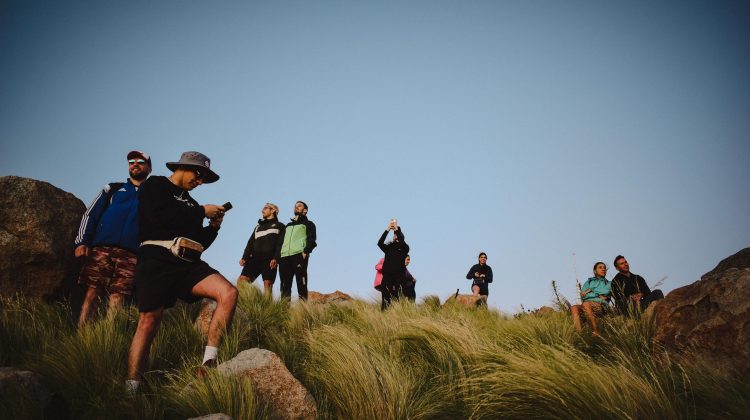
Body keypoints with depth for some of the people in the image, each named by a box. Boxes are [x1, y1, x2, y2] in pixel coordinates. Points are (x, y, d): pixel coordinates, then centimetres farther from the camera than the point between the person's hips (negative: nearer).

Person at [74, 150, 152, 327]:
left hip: (131, 256, 0)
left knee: (118, 297, -9)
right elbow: (90, 215, 13)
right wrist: (82, 242, -1)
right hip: (101, 249, 0)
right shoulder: (112, 189, 21)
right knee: (92, 293, -8)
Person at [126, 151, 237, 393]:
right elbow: (157, 217, -11)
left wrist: (214, 225, 9)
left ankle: (208, 363, -17)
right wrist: (201, 212, -5)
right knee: (149, 320, -13)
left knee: (228, 293, -17)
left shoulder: (190, 203, 27)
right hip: (158, 258, -5)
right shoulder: (155, 186, 10)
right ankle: (130, 389, -7)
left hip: (188, 263, 6)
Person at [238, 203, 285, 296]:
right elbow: (250, 243, 21)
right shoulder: (258, 227, 32)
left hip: (270, 259, -4)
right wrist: (244, 257, 4)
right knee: (242, 280, -14)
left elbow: (280, 244, 1)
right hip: (255, 258, 5)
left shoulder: (279, 226, 15)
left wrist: (276, 258, -16)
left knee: (267, 283, -14)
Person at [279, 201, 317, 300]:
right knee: (285, 284, -5)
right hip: (284, 256, 5)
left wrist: (306, 251, -15)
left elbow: (311, 239, 2)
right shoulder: (288, 225, 34)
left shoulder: (308, 224, 18)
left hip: (299, 255, -5)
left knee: (301, 283, -12)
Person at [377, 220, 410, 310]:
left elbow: (403, 242, -12)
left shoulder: (404, 248, 10)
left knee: (397, 300, -9)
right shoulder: (388, 247, 15)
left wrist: (397, 229, -15)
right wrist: (387, 230, -11)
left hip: (399, 278, -2)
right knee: (385, 300, -4)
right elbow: (380, 243, -4)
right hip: (387, 277, 2)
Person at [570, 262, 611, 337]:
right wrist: (598, 296, 0)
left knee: (585, 304, -37)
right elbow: (582, 295, 11)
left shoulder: (608, 283, 23)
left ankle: (595, 332, -35)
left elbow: (605, 292, 0)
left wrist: (590, 290, 5)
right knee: (574, 307, -31)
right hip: (587, 304, 3)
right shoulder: (589, 281, 28)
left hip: (600, 306, -3)